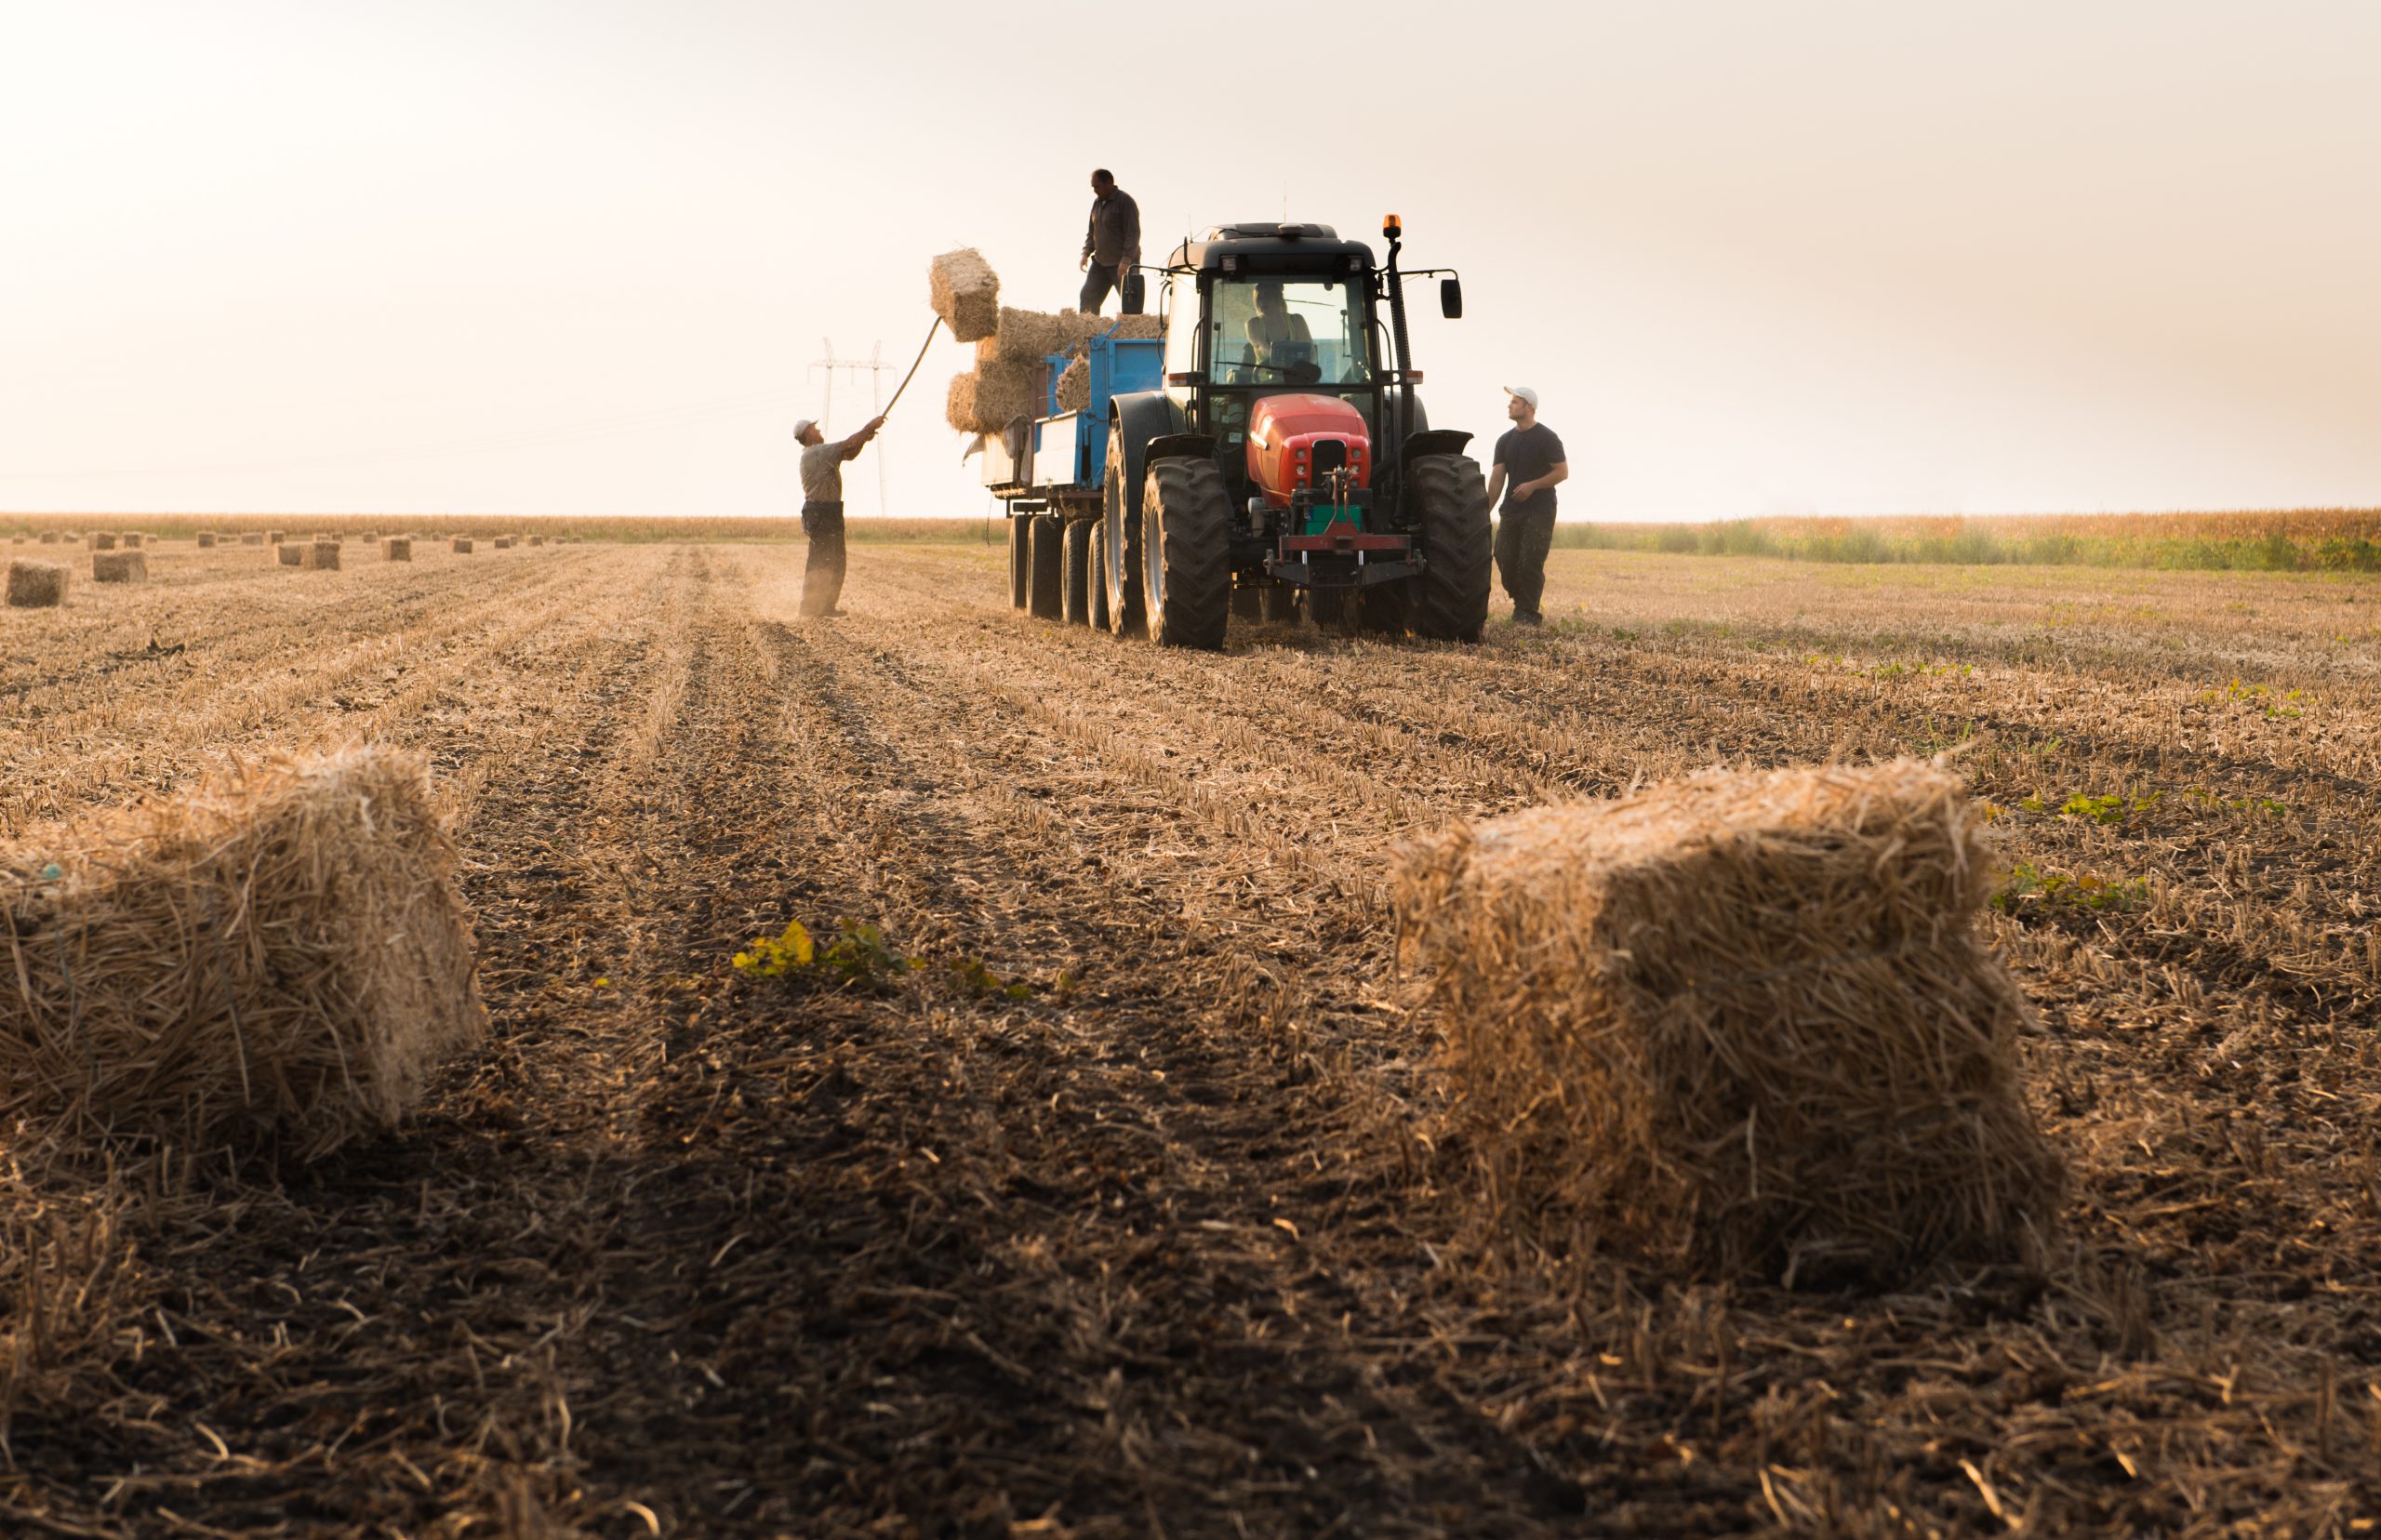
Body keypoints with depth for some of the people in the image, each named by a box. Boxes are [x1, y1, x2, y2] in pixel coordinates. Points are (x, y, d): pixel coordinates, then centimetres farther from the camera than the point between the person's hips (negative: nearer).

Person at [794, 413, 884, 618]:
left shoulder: (819, 453, 17)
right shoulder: (817, 453, -14)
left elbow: (849, 454, 19)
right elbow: (849, 445, -20)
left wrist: (865, 437, 5)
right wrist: (869, 427, -11)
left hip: (830, 514, 10)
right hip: (821, 514, -10)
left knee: (836, 562, 14)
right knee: (820, 562, -7)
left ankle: (826, 606, 18)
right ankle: (810, 607, -3)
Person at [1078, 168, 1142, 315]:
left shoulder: (1125, 201, -12)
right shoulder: (1097, 202, 13)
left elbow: (1133, 233, -18)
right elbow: (1092, 231, 20)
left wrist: (1126, 260, -25)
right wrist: (1086, 253, 6)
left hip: (1123, 264, -8)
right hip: (1100, 262, 8)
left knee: (1130, 305, -7)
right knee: (1087, 298, 5)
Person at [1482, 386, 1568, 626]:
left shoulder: (1546, 438, -5)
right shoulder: (1505, 441, 11)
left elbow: (1562, 472, -8)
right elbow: (1496, 478, 7)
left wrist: (1532, 485, -18)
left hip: (1539, 510, -6)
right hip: (1511, 510, 6)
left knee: (1530, 563, -10)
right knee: (1505, 560, 2)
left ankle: (1527, 615, -4)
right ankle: (1521, 605, 20)